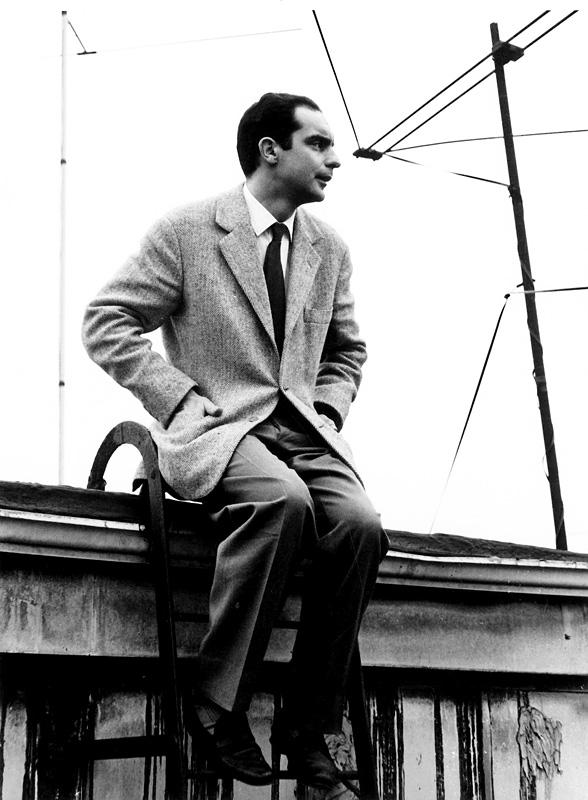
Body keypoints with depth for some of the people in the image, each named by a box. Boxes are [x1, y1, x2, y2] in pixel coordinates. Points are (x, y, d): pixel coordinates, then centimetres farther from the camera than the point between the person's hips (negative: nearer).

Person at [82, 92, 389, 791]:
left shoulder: (329, 249, 15)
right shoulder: (186, 231, 0)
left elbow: (346, 352, 26)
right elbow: (106, 324, -2)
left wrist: (326, 412, 5)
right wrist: (183, 398, -11)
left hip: (304, 432, 5)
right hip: (213, 426, -4)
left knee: (360, 526, -26)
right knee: (282, 499, -36)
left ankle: (307, 725, -10)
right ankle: (217, 706, -19)